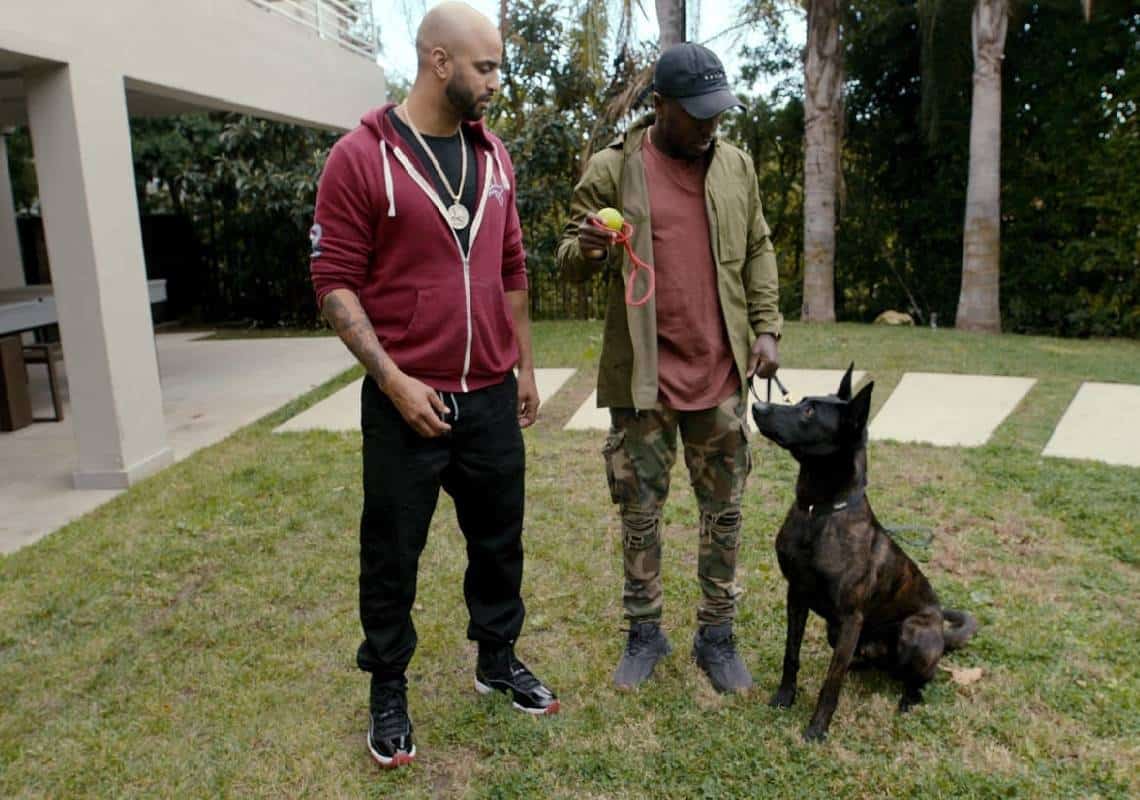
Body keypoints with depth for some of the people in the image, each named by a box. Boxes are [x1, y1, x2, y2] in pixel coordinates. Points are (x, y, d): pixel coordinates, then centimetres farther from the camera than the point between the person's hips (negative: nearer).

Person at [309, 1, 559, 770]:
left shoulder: (494, 156, 8)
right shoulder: (360, 157, -9)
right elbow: (335, 281, -10)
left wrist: (525, 364, 14)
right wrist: (393, 380, -16)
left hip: (490, 396, 5)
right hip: (407, 401, -5)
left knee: (499, 537, 16)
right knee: (393, 553, 9)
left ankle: (498, 660, 37)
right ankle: (388, 691, 29)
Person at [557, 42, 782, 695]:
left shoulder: (737, 166, 7)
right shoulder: (613, 170, -3)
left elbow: (758, 252, 14)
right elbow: (570, 260, 0)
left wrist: (766, 327, 5)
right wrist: (589, 250, -23)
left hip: (721, 372, 3)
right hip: (643, 372, -2)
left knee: (724, 510, 10)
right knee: (641, 510, 9)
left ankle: (718, 636, 27)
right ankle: (645, 633, 28)